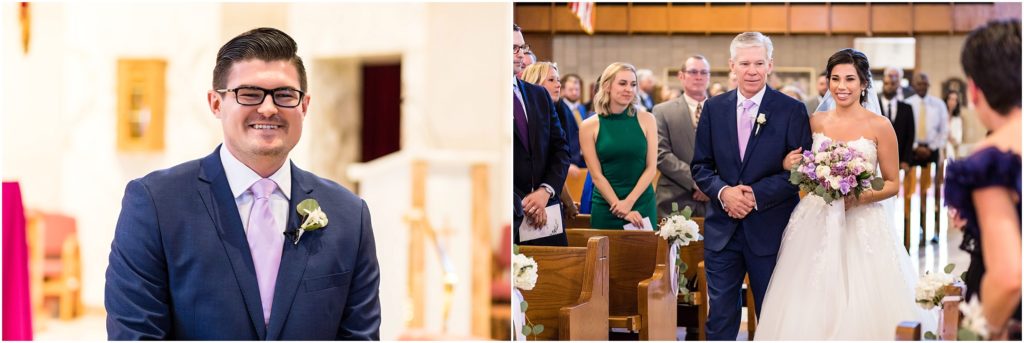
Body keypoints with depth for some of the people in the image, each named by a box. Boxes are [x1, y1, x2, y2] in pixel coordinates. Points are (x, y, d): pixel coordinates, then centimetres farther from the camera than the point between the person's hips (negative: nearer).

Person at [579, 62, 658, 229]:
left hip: (643, 205, 1)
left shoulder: (646, 120, 2)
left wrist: (629, 202, -12)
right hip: (605, 209, -1)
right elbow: (596, 175, -4)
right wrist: (621, 208, -11)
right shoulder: (589, 126, -2)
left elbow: (651, 168, -1)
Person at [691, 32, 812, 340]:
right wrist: (723, 192, -13)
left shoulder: (792, 111, -4)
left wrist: (756, 195, -16)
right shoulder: (713, 108, 6)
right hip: (722, 230, 3)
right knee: (720, 315, 6)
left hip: (770, 230, -2)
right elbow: (700, 165, 7)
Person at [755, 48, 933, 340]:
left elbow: (893, 184, 1)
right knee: (810, 306, 0)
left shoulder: (879, 126, -3)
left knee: (862, 308, -5)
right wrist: (790, 164, -4)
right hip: (816, 225, 3)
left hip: (862, 226, -3)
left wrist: (860, 198, -16)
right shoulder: (816, 122, 7)